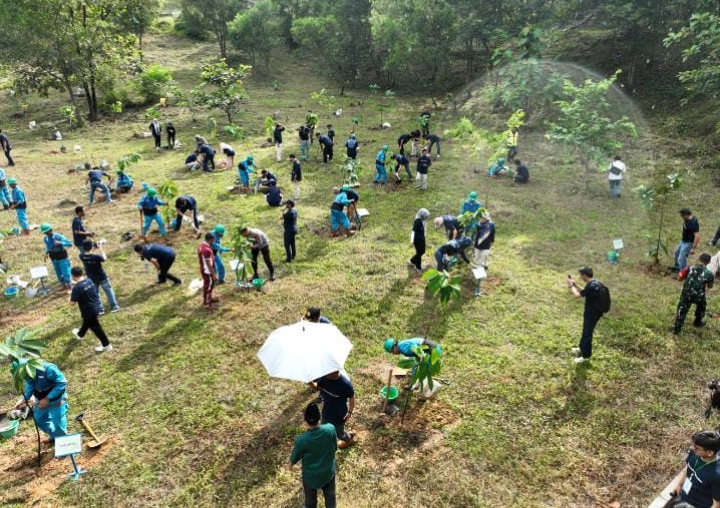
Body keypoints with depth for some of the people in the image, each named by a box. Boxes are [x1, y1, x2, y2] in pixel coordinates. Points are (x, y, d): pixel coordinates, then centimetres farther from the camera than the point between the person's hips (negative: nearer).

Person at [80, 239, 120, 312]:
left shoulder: (82, 256, -18)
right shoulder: (96, 256, -31)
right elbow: (104, 258, -11)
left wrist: (95, 249, -4)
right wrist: (100, 248, -10)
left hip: (91, 278, 3)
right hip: (102, 277, -3)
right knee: (108, 290, 16)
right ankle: (114, 306, 22)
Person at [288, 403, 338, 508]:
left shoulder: (301, 439, -32)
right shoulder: (331, 429, -26)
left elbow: (294, 457, -12)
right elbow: (335, 448, -6)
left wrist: (290, 465, 11)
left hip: (311, 476, -2)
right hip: (329, 472, 2)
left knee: (310, 499, 28)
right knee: (330, 495, 28)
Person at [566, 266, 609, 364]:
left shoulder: (591, 286, -31)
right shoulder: (594, 282, 1)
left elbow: (577, 295, -24)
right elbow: (583, 292, 15)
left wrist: (571, 286, -11)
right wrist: (575, 284, 6)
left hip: (592, 314, -10)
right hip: (593, 312, 10)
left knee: (587, 334, 4)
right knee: (585, 331, 25)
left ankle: (586, 356, 17)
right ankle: (582, 348, 43)